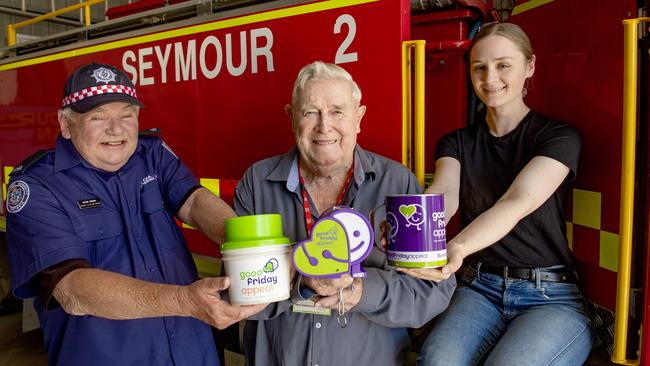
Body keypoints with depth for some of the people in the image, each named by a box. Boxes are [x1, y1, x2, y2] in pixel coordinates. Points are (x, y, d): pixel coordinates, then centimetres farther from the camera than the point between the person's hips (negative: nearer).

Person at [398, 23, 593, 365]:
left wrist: (457, 248, -41)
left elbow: (519, 202, -22)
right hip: (479, 289, 2)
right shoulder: (456, 142, 8)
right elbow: (443, 195, -12)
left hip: (551, 297, -1)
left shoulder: (559, 135, -3)